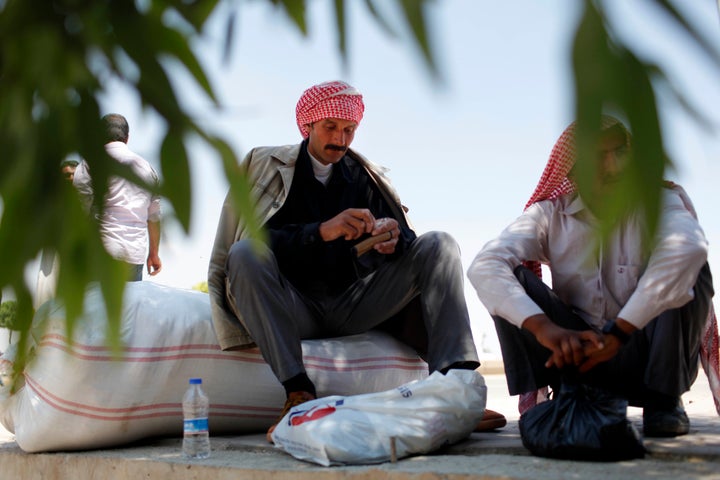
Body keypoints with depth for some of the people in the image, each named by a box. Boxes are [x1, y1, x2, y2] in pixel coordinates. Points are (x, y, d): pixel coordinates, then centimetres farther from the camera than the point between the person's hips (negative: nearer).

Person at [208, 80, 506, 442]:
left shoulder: (365, 177, 13)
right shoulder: (266, 165, 5)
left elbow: (403, 238, 4)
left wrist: (394, 239, -21)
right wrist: (322, 232, -25)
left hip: (353, 307, 3)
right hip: (294, 310, -2)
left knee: (438, 246, -13)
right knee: (243, 254, -30)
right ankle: (299, 394, -37)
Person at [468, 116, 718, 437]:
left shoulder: (657, 201, -8)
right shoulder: (550, 214, -4)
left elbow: (688, 247, -34)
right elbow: (484, 266, -22)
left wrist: (618, 332, -40)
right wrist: (544, 327, -37)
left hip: (643, 355, 0)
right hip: (575, 355, 1)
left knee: (688, 270, -24)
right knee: (509, 278, -18)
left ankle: (663, 401, -13)